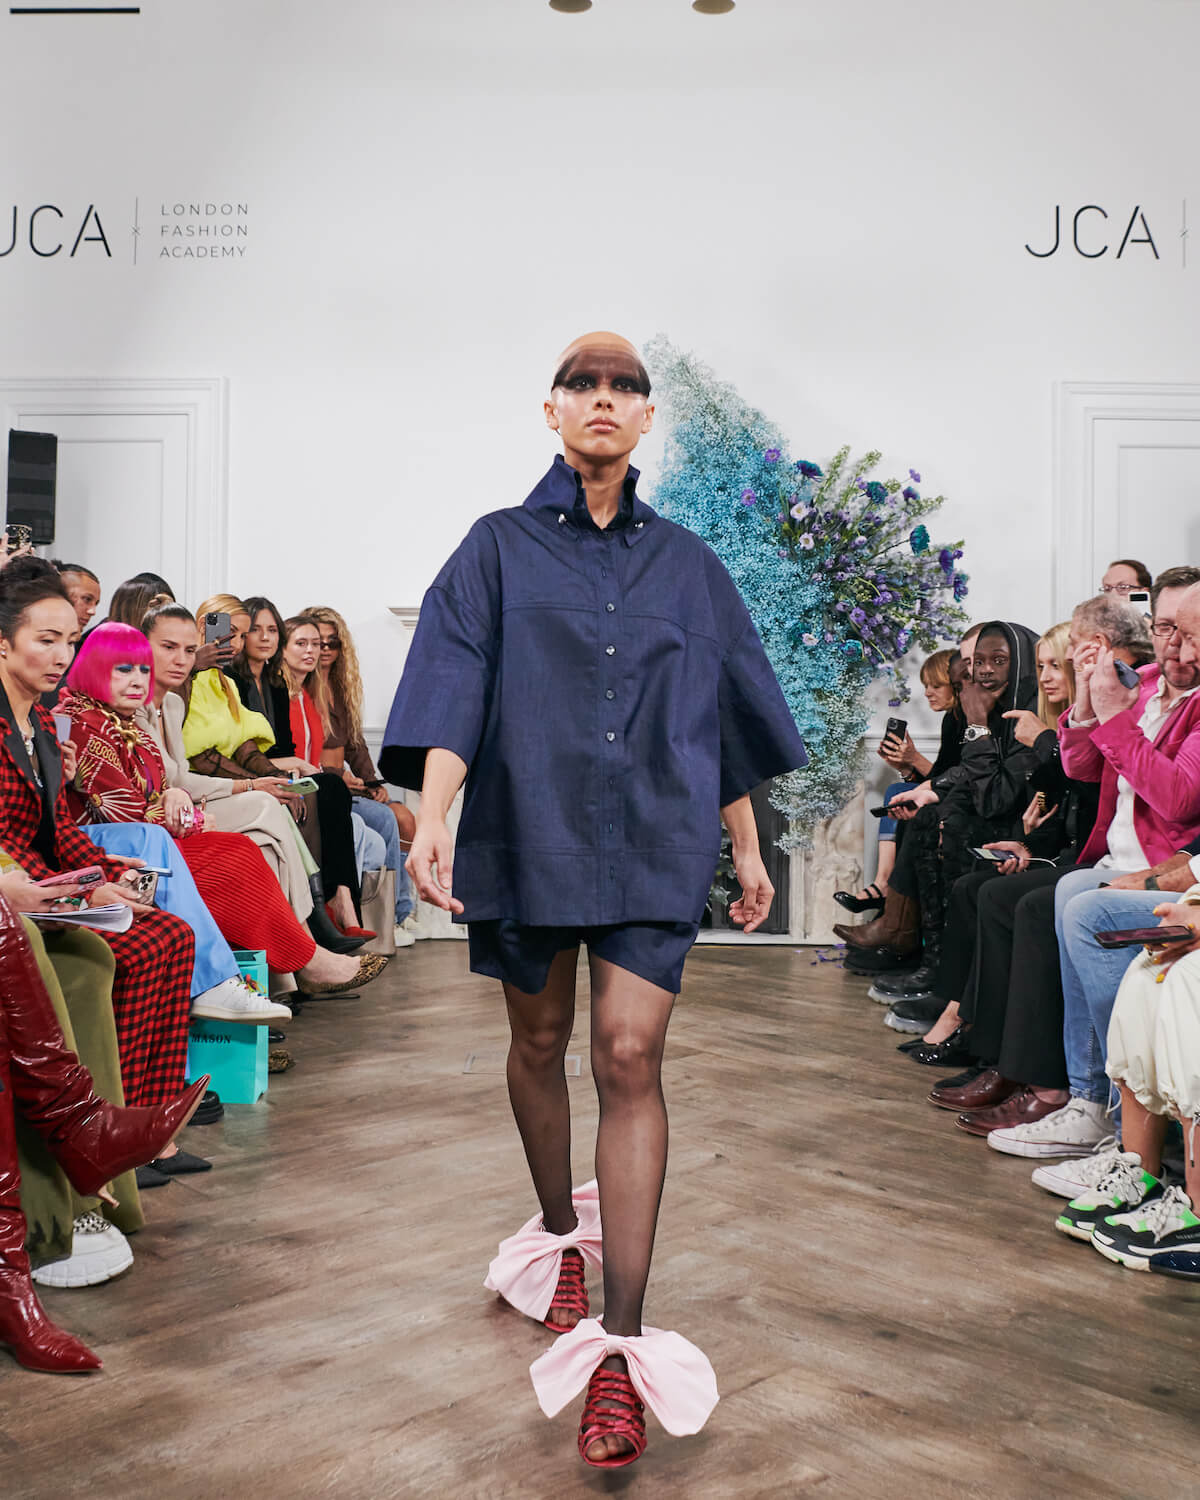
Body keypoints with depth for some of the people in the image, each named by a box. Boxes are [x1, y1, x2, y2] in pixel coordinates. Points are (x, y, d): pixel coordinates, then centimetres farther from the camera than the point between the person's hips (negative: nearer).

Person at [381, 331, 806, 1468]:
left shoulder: (686, 564, 11)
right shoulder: (500, 547, 6)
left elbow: (724, 714, 14)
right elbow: (450, 686, -6)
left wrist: (748, 851, 14)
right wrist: (430, 816, -21)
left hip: (653, 839, 0)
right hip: (529, 829, 0)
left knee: (630, 1057, -9)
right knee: (539, 1042, 13)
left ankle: (621, 1343, -4)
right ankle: (561, 1230, 39)